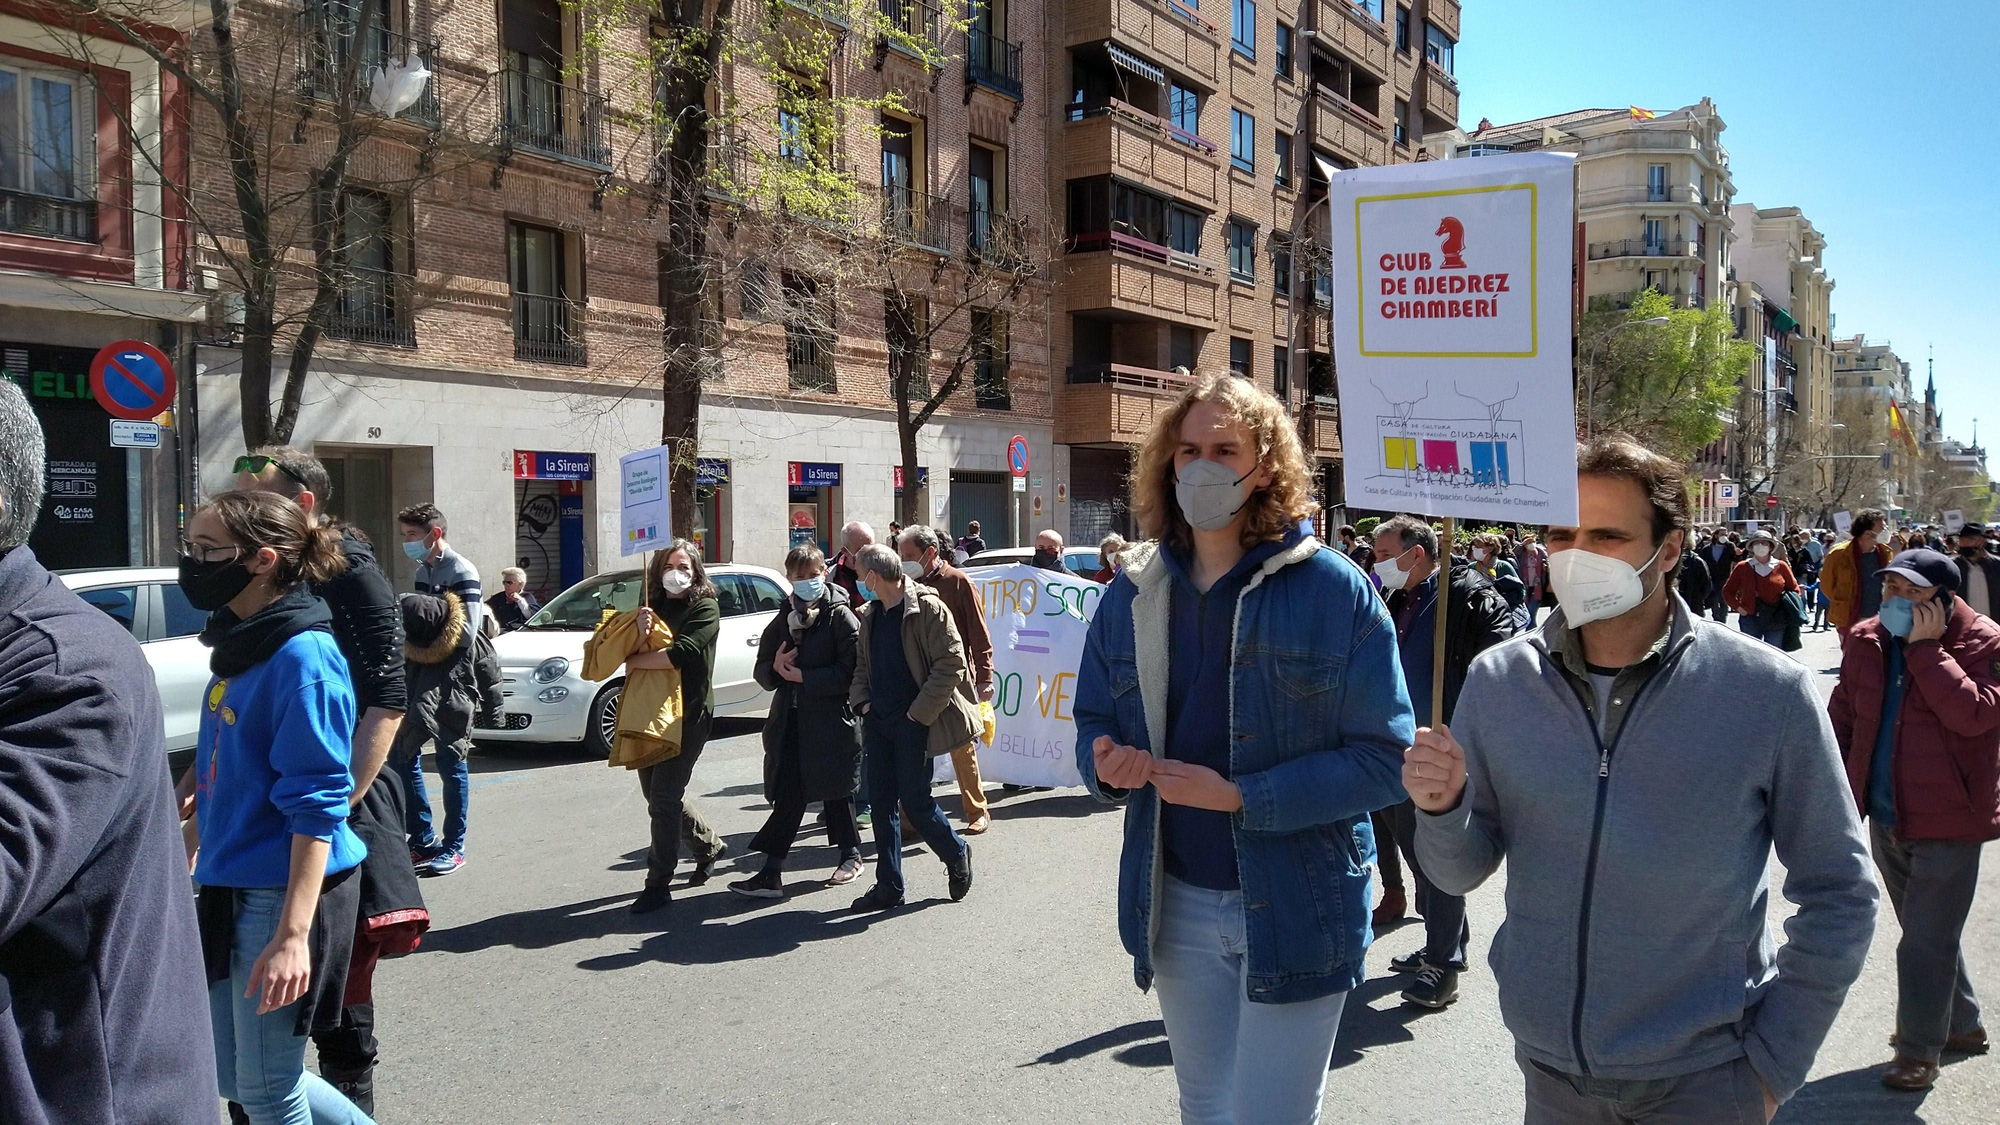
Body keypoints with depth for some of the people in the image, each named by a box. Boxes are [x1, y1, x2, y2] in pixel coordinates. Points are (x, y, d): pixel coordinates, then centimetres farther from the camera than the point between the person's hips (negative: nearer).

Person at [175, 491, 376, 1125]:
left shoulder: (303, 656, -20)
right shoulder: (238, 644, 7)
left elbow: (316, 807, -22)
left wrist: (292, 934, -25)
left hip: (285, 894, -9)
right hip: (234, 885, 9)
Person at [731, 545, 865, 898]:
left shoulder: (840, 616, -6)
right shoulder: (783, 620, 13)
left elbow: (850, 671, -15)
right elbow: (762, 672, 14)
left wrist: (803, 676, -16)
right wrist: (776, 668, -9)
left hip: (832, 721, -5)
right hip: (791, 722, 5)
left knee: (836, 791, 5)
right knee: (789, 796, 4)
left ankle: (850, 855, 22)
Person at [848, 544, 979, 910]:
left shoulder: (928, 608, -11)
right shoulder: (870, 614, 12)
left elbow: (951, 664, -15)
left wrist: (919, 712, -15)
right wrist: (862, 702, 4)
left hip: (914, 724, -7)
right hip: (878, 722, 7)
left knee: (915, 801, -3)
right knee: (881, 802, 7)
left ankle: (957, 855, 24)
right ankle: (888, 886, 16)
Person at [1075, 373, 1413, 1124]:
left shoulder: (1335, 590, -12)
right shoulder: (1130, 597, 2)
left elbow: (1385, 758, -14)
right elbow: (1094, 722, 11)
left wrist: (1238, 797, -23)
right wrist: (1106, 765, -13)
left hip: (1296, 911, -4)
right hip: (1177, 905, 5)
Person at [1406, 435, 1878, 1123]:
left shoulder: (1769, 692, -13)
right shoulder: (1498, 680, -6)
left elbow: (1837, 895, -4)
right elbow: (1461, 873, 0)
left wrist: (1773, 1063, -4)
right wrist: (1443, 807, -20)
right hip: (1548, 1065, 3)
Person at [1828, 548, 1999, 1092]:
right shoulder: (1867, 641, 0)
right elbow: (1842, 716, 9)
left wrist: (1926, 647, -26)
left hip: (1947, 821, -6)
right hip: (1886, 816, 6)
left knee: (1927, 941, 0)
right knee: (1931, 931, 22)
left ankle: (1920, 1050, 15)